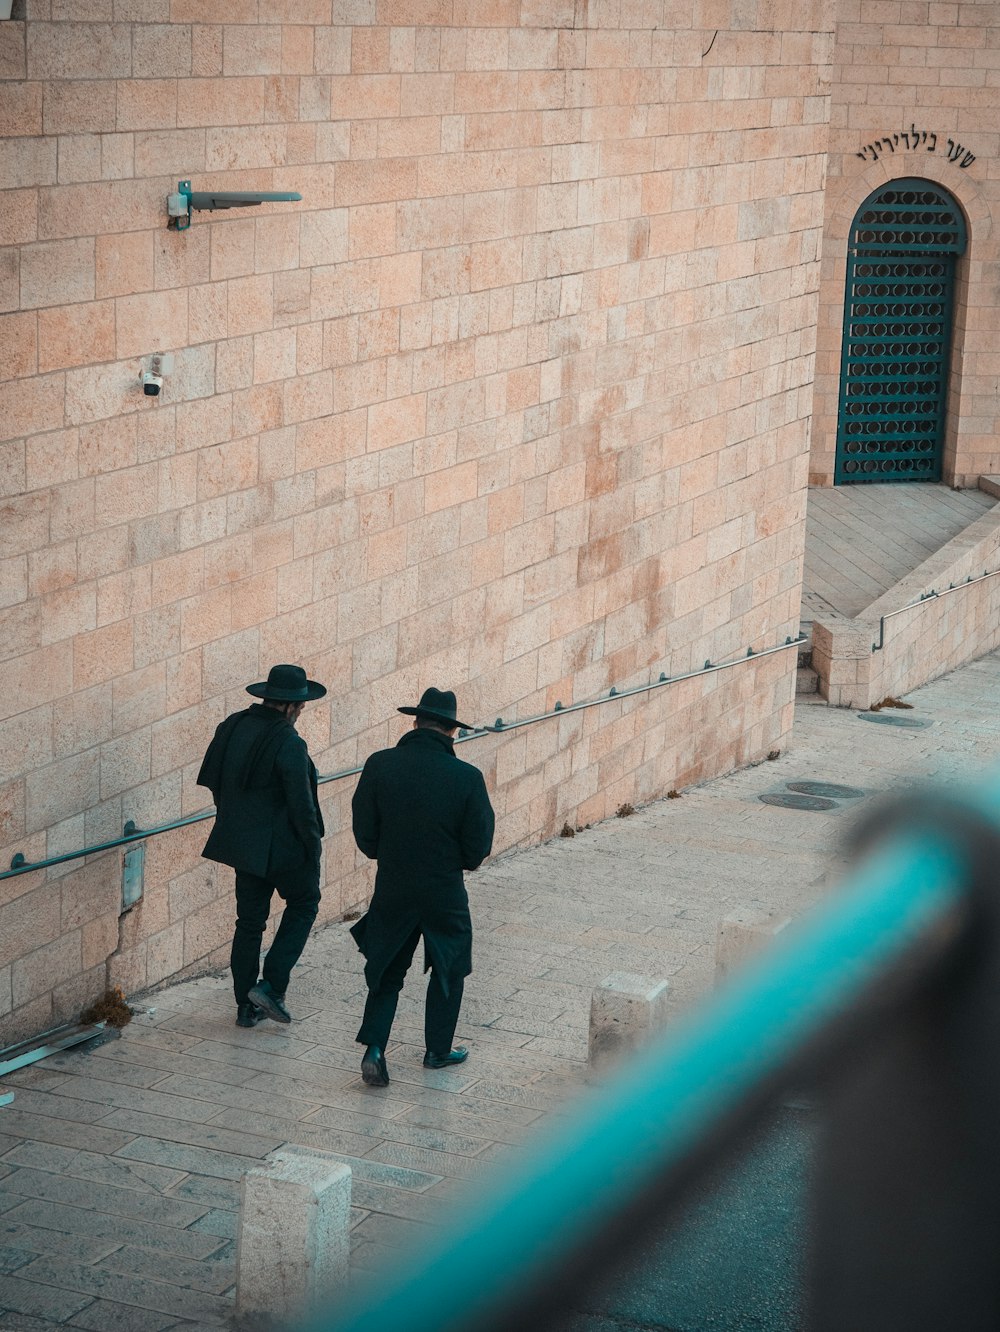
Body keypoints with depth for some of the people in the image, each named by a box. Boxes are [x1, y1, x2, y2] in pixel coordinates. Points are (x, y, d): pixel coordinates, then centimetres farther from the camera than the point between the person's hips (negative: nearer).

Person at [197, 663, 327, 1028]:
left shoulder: (231, 727, 0)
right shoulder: (289, 745, -22)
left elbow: (212, 779, 10)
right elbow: (301, 804, -20)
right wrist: (313, 844, -6)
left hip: (243, 843, 6)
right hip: (283, 847, -6)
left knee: (249, 921, 16)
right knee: (304, 903, 17)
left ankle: (246, 1006, 19)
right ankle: (271, 985, 6)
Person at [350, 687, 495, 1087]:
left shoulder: (379, 766, -11)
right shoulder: (467, 777, -15)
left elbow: (365, 836, -4)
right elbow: (477, 850, -9)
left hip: (392, 892, 2)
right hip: (444, 895, -2)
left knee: (387, 972, 16)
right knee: (449, 970, 20)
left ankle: (374, 1047, 0)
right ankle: (438, 1050, 28)